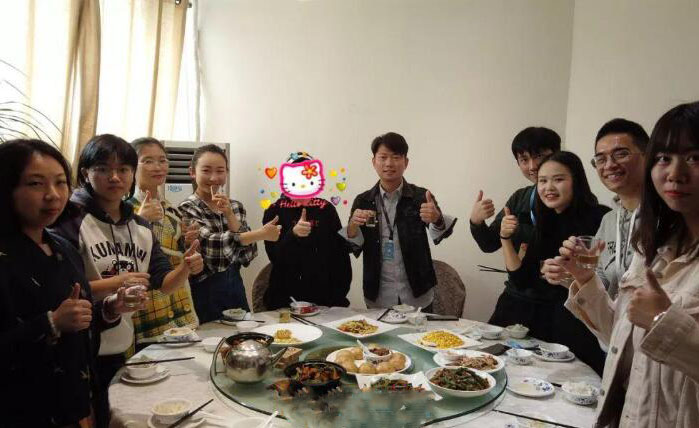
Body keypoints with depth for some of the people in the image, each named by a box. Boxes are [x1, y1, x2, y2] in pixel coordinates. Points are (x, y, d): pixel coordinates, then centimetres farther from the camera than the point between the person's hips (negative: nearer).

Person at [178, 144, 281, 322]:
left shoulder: (235, 207, 6)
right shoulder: (187, 209, -9)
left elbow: (248, 255, -4)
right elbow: (211, 245, -24)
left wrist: (229, 215, -13)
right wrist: (262, 234, -27)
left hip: (235, 288, 5)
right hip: (204, 293, -5)